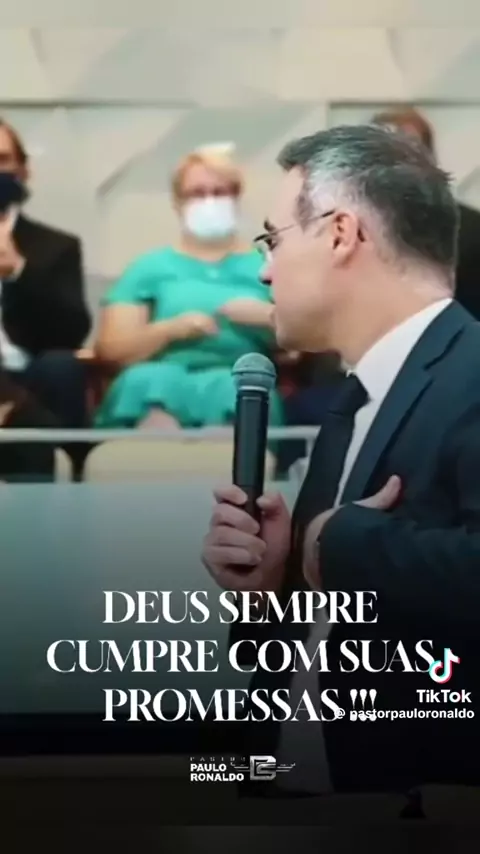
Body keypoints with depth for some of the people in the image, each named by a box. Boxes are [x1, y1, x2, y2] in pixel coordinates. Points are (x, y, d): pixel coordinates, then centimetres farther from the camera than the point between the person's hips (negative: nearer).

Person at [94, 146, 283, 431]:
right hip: (160, 386, 0)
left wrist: (269, 317, -3)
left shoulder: (265, 266, 23)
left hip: (237, 385, 0)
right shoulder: (151, 267, 22)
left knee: (232, 392, -37)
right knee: (150, 382, -36)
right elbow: (110, 348, 11)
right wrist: (171, 329, -4)